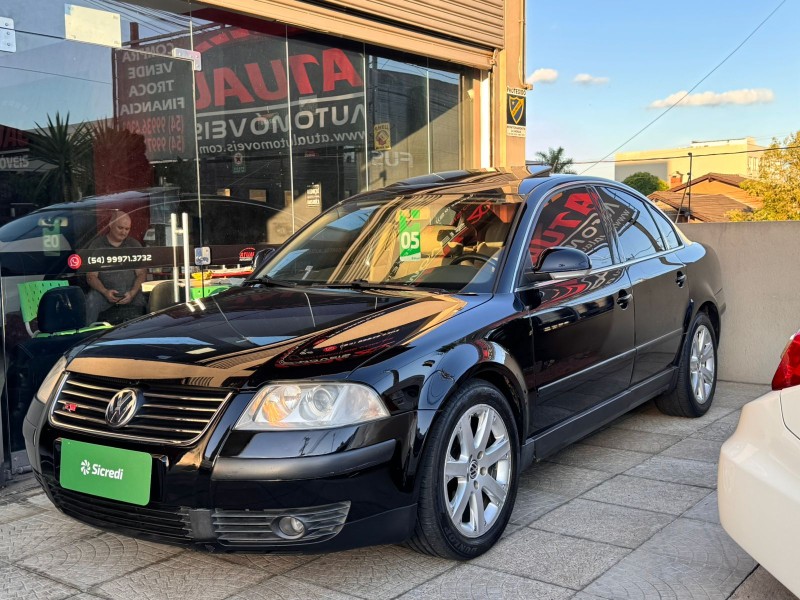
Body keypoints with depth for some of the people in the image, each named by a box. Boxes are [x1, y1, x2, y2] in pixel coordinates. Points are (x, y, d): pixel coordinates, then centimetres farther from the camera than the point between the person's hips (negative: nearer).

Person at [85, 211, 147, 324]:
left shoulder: (134, 245, 13)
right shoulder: (96, 245, 6)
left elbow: (141, 273, 7)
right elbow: (91, 276, 1)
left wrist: (132, 293, -13)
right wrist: (105, 292, -19)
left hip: (131, 291, 1)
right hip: (105, 291, -1)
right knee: (91, 300, -33)